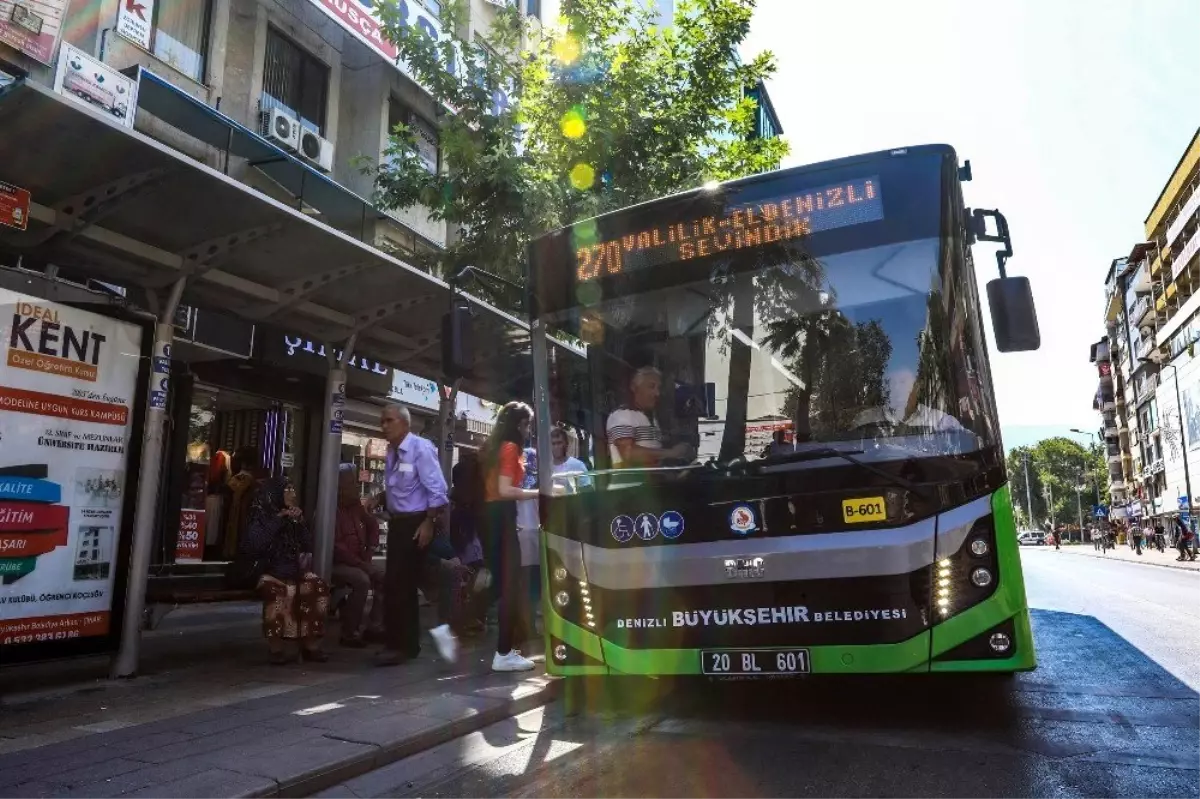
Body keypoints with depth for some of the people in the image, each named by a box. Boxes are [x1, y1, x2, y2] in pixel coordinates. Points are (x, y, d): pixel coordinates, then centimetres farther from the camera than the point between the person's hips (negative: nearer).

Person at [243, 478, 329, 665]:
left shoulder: (294, 517, 14)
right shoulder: (260, 517, 0)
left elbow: (308, 546, 8)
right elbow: (254, 546, -16)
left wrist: (300, 522, -5)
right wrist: (277, 520, -15)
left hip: (295, 571, 4)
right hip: (270, 572, -4)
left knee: (319, 586, -22)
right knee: (276, 591, -35)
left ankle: (310, 644, -15)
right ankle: (277, 648, -27)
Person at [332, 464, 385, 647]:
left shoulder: (356, 506, 8)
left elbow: (373, 525, 22)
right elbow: (335, 545, -23)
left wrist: (369, 552, 8)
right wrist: (359, 563, -21)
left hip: (359, 561, 8)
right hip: (335, 563, -8)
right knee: (362, 580, -31)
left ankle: (374, 626, 0)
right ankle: (350, 633, -19)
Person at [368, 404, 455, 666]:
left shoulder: (421, 448, -14)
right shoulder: (392, 452, 9)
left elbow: (437, 490, -17)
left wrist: (429, 523, -21)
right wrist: (380, 498, -1)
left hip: (416, 523, -8)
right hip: (397, 522, 8)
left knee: (401, 583, -4)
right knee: (396, 583, 14)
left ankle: (401, 645, 9)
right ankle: (404, 642, 28)